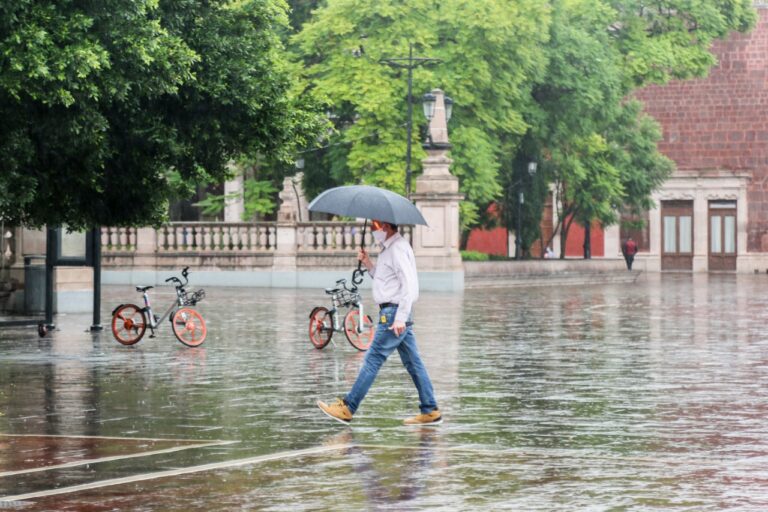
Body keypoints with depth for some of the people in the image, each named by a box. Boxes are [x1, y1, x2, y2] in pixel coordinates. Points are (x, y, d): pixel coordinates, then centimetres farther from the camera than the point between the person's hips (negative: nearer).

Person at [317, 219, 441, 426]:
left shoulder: (398, 248, -14)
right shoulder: (390, 248, 18)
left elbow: (409, 285, -21)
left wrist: (400, 318, -26)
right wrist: (369, 265, 9)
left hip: (393, 312, -10)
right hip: (397, 314, 10)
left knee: (373, 360, -7)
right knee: (413, 363, 9)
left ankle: (347, 408, -5)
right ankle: (430, 411, 10)